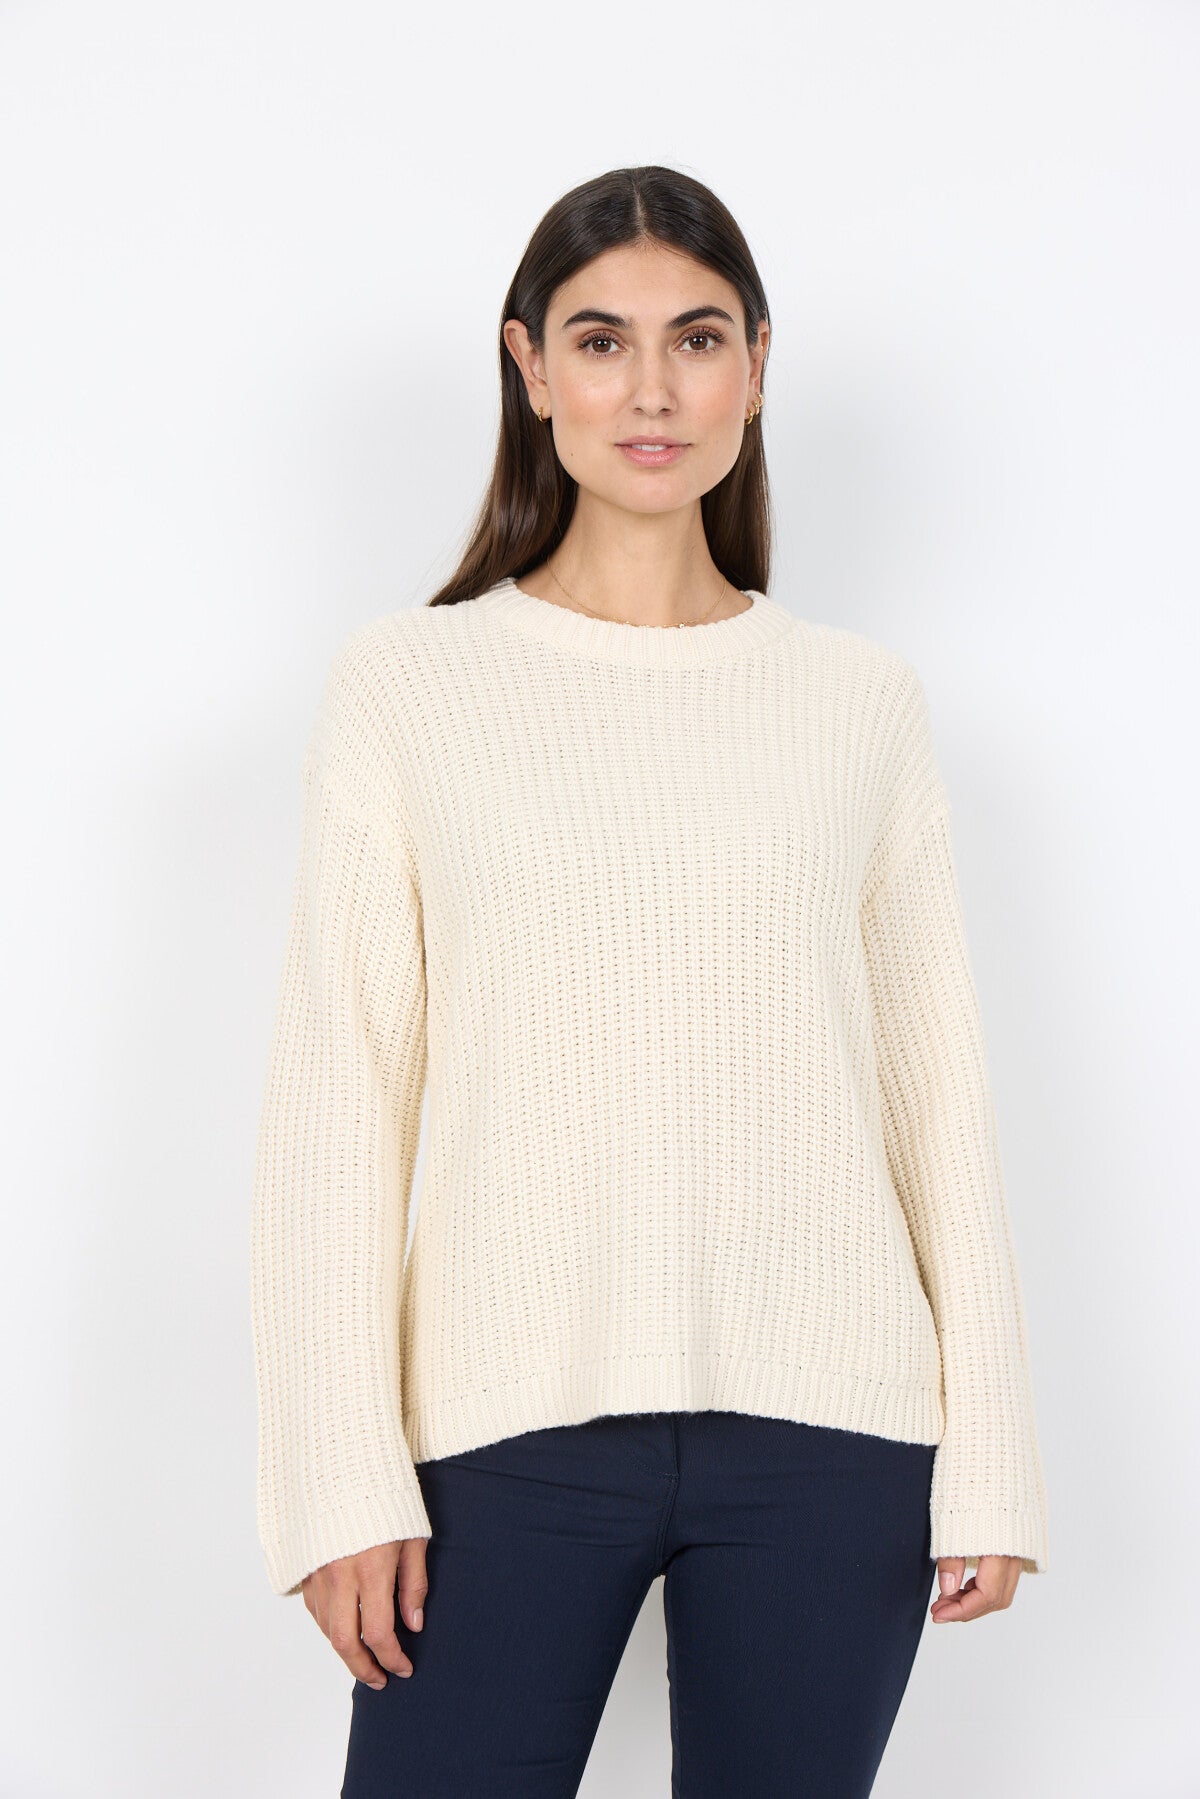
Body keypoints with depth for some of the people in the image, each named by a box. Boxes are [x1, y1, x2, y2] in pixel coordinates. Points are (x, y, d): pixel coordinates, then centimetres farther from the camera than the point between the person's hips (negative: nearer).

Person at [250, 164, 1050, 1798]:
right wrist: (342, 1475, -5)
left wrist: (991, 1455, 4)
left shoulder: (861, 699, 5)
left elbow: (938, 1086, 7)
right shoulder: (407, 684, 1)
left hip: (823, 1421, 1)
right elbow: (337, 1095, -1)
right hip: (514, 1418, -1)